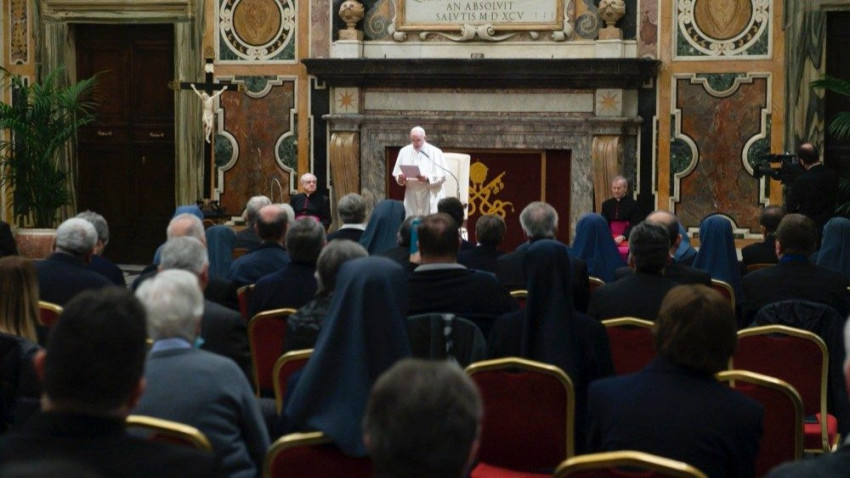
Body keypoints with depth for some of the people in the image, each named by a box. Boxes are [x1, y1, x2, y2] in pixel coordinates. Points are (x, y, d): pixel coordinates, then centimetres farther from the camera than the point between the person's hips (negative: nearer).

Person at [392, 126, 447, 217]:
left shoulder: (435, 152, -3)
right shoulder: (404, 151, 7)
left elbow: (441, 176, -6)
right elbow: (397, 173, 10)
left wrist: (427, 178, -23)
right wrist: (401, 178, -14)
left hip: (430, 197, -3)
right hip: (411, 197, 3)